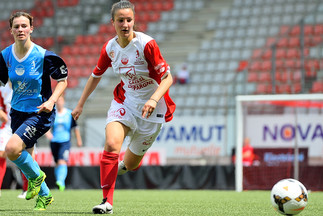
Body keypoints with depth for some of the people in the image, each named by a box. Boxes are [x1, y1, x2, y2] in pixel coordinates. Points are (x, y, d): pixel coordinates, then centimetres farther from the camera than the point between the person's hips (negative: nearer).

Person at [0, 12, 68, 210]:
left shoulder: (44, 56, -16)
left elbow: (62, 80, -5)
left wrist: (51, 100, -20)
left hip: (40, 112, -6)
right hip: (18, 111, 6)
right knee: (25, 159, 13)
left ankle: (36, 176, 4)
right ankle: (44, 195, 37)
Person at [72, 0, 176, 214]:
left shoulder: (147, 44, -21)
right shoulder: (110, 48, -6)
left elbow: (168, 77, -20)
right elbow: (96, 75, 13)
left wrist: (154, 99, -36)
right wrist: (80, 105, 16)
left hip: (151, 109, -2)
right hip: (124, 102, 3)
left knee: (131, 163, 7)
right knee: (111, 145, -25)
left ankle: (121, 166, 48)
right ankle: (107, 202, -18)